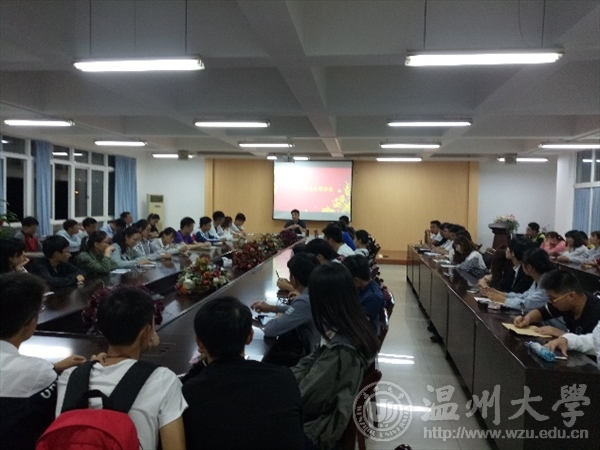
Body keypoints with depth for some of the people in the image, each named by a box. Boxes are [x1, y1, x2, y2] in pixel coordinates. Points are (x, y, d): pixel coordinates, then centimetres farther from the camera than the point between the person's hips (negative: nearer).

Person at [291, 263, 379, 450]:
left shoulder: (340, 351, -34)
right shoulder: (358, 326, -7)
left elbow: (304, 399, -22)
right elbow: (313, 362, 4)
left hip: (317, 429, -8)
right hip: (334, 407, 8)